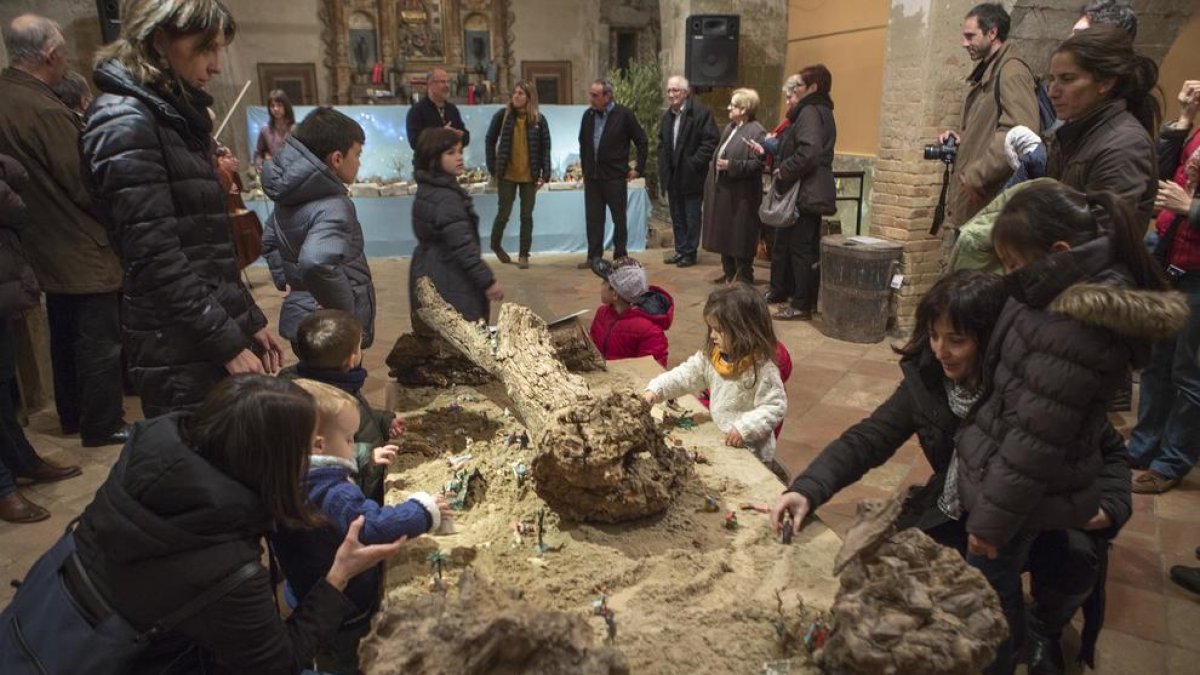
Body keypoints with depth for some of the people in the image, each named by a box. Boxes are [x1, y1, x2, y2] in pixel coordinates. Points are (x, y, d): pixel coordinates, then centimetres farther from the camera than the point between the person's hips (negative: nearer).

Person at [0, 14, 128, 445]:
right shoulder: (46, 111, -24)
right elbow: (87, 188, -21)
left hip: (45, 245, 9)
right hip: (81, 248, -9)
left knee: (66, 337, 21)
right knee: (100, 341, 3)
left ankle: (72, 415, 33)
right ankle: (102, 425, 13)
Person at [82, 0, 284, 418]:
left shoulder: (175, 117, 16)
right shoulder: (126, 124, -12)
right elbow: (155, 257, -18)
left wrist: (249, 321, 16)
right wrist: (229, 344, -17)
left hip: (217, 337, 8)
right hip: (182, 358, -8)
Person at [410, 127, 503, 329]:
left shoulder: (428, 189, 9)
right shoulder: (446, 199, -21)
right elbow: (463, 247, -24)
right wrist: (488, 281, -20)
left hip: (431, 279, 10)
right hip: (450, 286, -10)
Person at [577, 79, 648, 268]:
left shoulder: (624, 114, -7)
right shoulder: (588, 114, 7)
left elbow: (642, 142, -1)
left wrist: (638, 169, -3)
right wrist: (585, 168, 14)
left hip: (615, 176, -4)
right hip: (592, 177, 4)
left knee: (619, 219, 5)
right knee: (593, 218, 5)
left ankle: (620, 256, 14)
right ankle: (594, 257, 12)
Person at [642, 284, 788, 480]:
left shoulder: (762, 368, -21)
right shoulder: (711, 356, -1)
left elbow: (776, 406, -19)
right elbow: (685, 375, 1)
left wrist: (745, 428, -27)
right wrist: (655, 390, -11)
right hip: (721, 440, 7)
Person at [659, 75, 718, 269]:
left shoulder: (701, 112, -11)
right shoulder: (667, 115, 12)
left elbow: (710, 142, -15)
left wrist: (694, 163, -18)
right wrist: (664, 166, 8)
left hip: (691, 176, -7)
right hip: (672, 176, 7)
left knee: (692, 217, 2)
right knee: (677, 217, 14)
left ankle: (690, 253, 11)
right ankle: (680, 250, 23)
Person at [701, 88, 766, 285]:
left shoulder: (756, 132, -14)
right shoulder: (729, 128, 14)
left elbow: (757, 163, -20)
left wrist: (730, 165, -23)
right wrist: (714, 164, 11)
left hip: (741, 195, -9)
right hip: (723, 191, 9)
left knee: (740, 237, 0)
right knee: (724, 234, 14)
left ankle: (744, 275, 11)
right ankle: (729, 273, 25)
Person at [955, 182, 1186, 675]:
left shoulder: (1071, 328, -31)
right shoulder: (1097, 293, 1)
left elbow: (1035, 440, -27)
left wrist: (992, 520, -17)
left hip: (1023, 492, -10)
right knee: (1000, 589, 28)